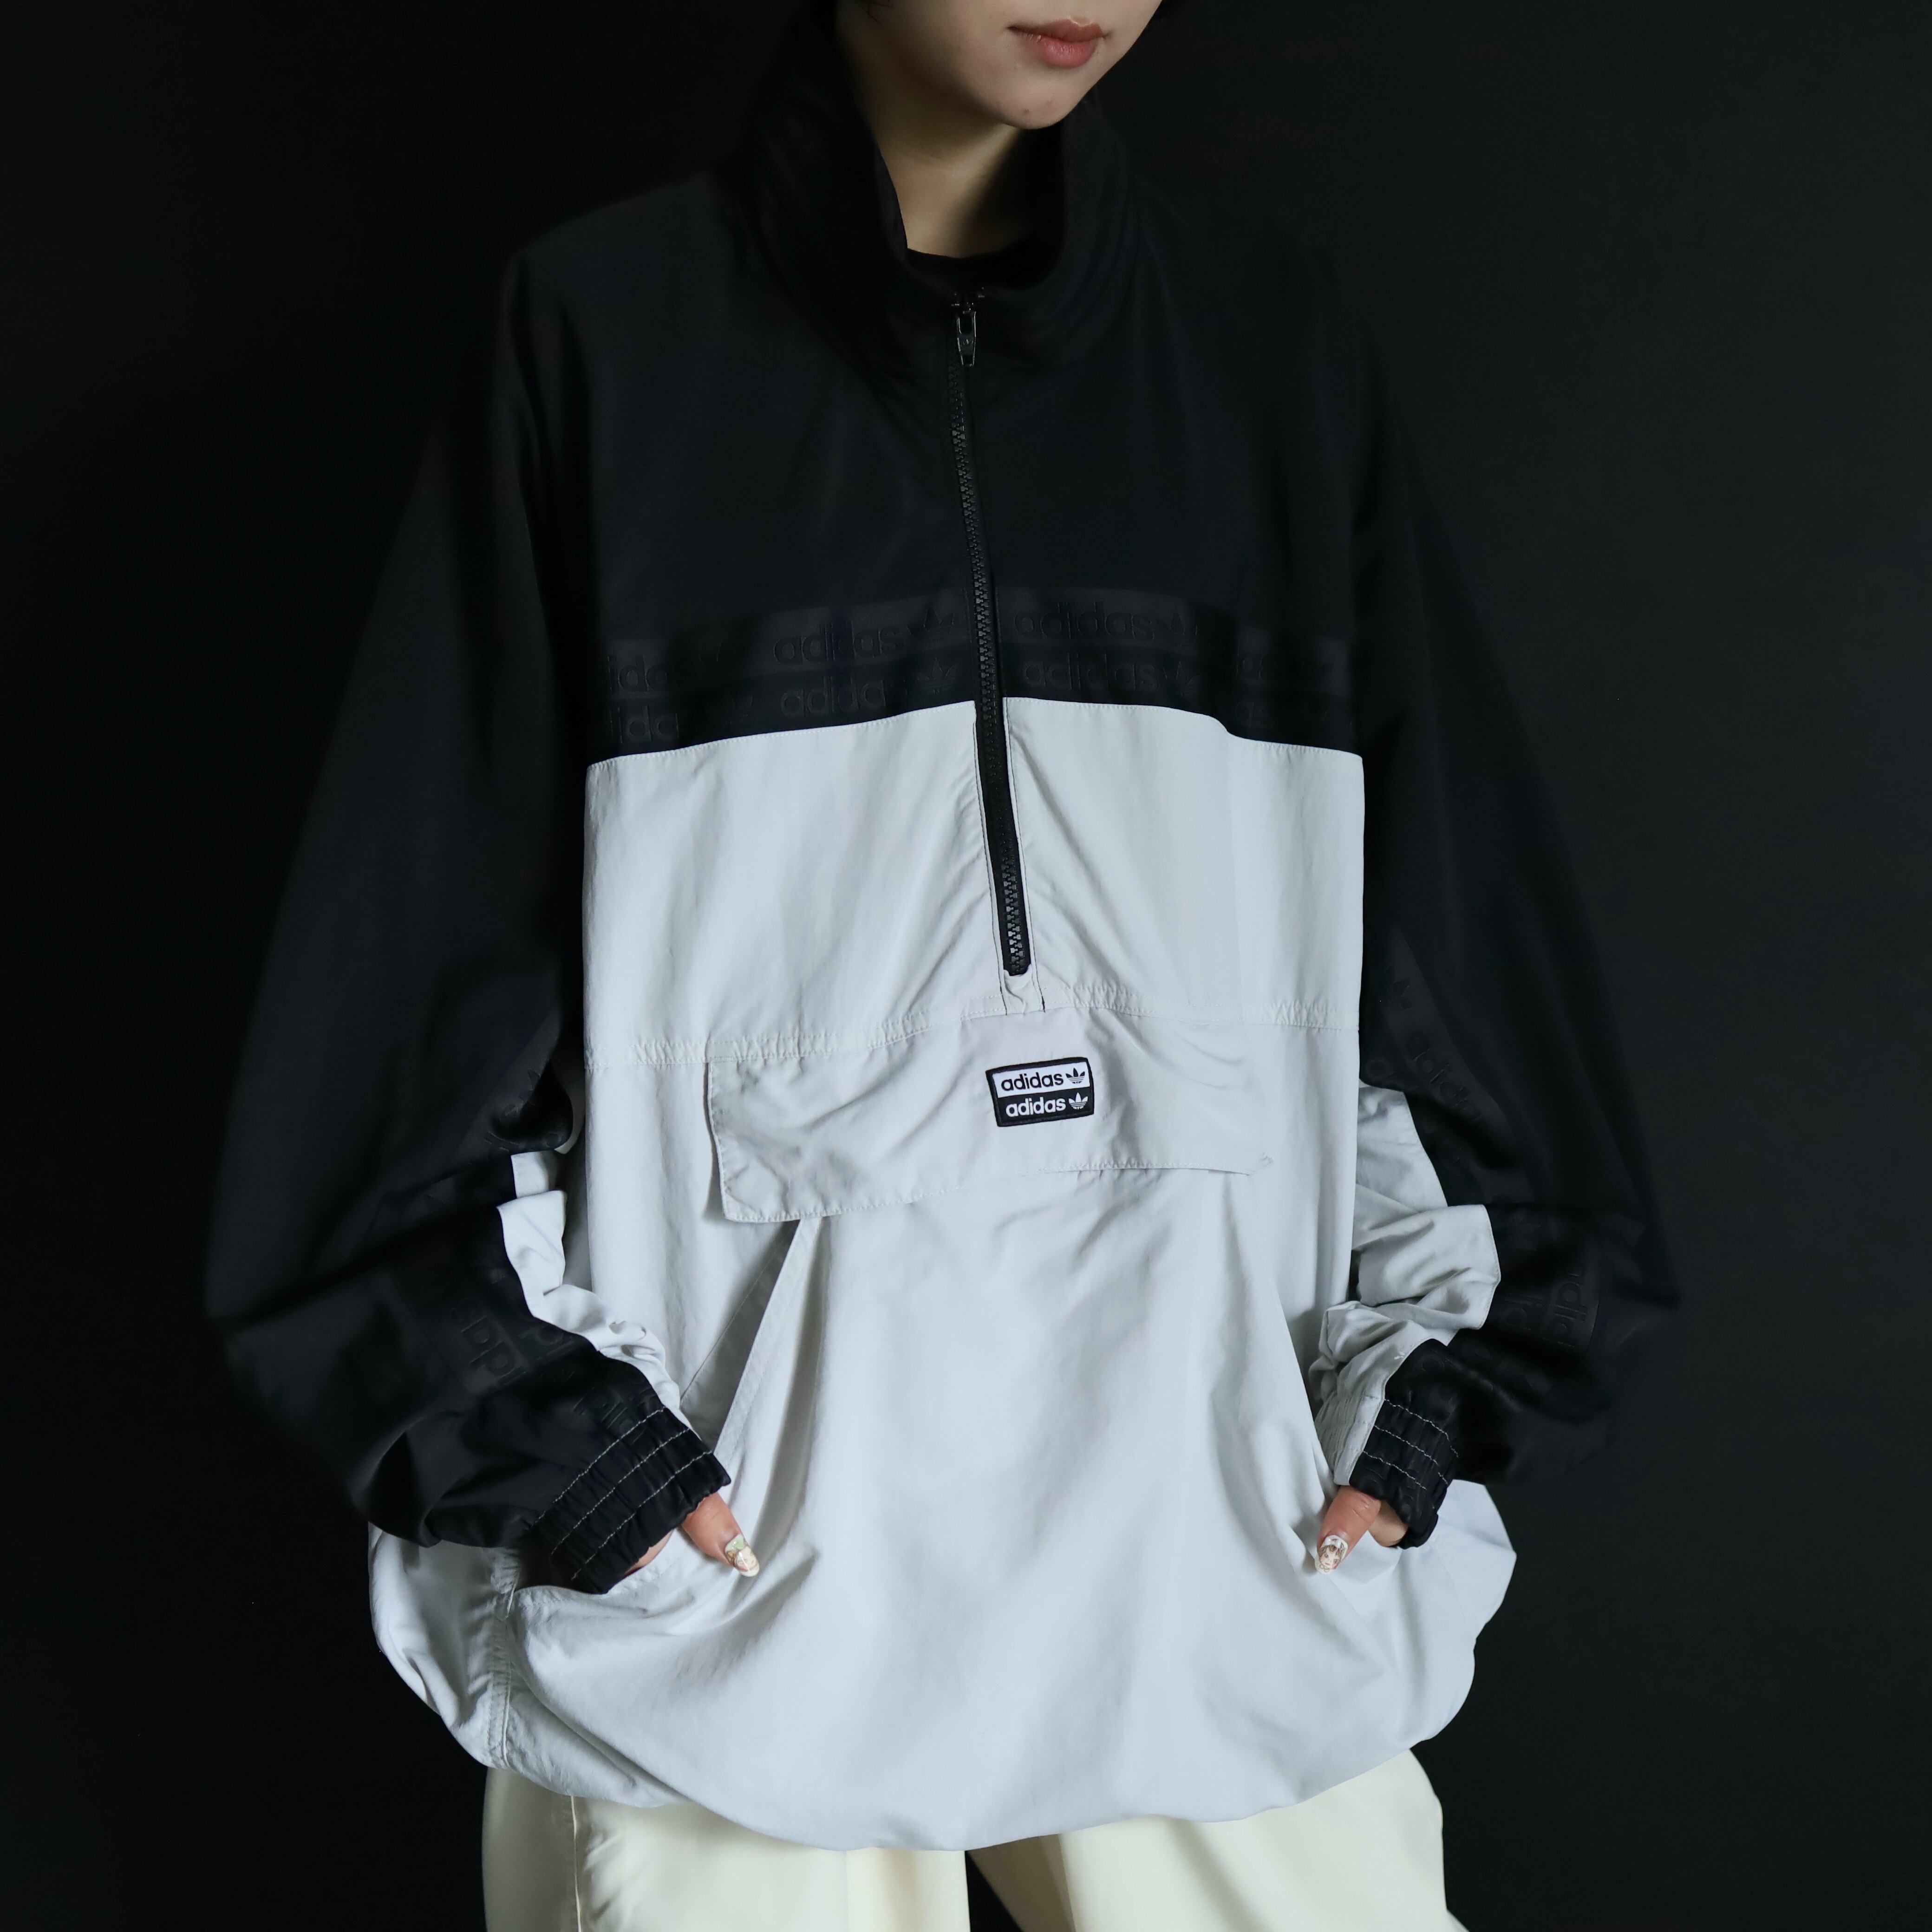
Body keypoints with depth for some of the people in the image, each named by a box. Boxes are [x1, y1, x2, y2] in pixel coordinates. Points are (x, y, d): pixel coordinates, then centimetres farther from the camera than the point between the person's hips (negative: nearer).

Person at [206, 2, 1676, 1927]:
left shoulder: (1258, 323, 9)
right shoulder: (609, 326, 3)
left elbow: (1440, 874, 11)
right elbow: (439, 902, 2)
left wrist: (1454, 1339, 6)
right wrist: (503, 1390, -4)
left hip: (1215, 1483, 2)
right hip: (734, 1490, -2)